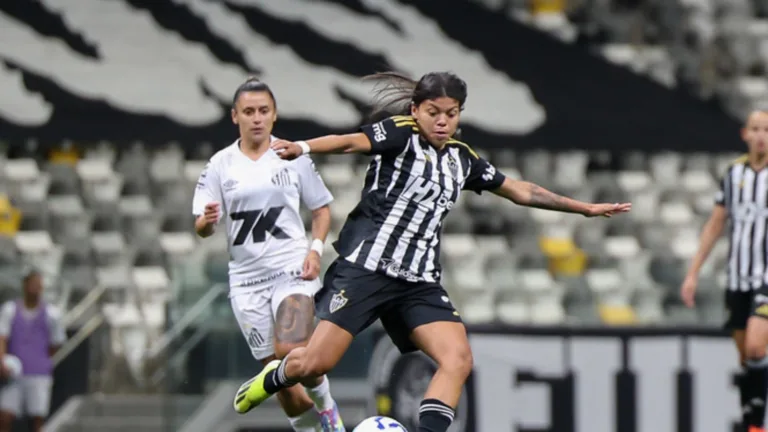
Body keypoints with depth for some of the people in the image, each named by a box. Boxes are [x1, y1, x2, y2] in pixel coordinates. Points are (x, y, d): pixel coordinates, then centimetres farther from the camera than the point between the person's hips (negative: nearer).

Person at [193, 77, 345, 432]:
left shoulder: (293, 157, 1)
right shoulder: (221, 164, 3)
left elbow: (321, 208, 10)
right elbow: (201, 227, 1)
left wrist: (316, 248, -7)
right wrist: (207, 221, -23)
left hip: (292, 269, -2)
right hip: (247, 277, 2)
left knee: (292, 352, -24)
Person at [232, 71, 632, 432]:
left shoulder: (463, 159, 15)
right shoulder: (400, 134, -3)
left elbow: (521, 192, 26)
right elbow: (351, 142, -22)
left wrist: (585, 208, 28)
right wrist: (302, 147, -42)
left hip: (418, 282, 6)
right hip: (366, 266, -6)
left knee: (458, 359, -15)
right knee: (315, 363, -9)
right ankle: (273, 378, 25)